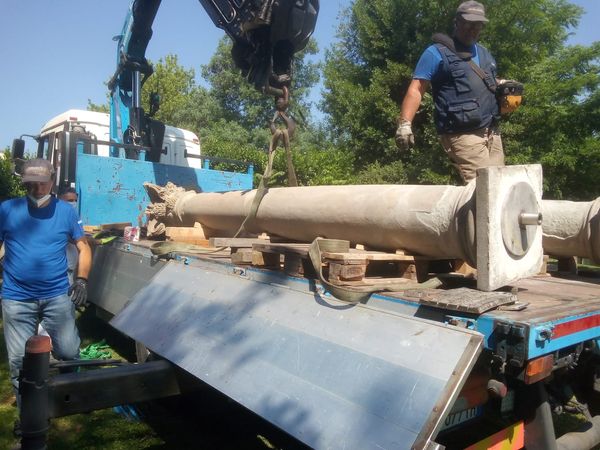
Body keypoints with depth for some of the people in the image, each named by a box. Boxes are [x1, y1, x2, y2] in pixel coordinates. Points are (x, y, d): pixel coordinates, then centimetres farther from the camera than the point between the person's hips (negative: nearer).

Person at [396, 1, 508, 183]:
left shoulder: (484, 53, 21)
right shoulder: (437, 52, -2)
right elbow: (416, 89, -9)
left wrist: (501, 84, 12)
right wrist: (405, 123, -23)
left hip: (492, 132, 8)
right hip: (463, 135, -8)